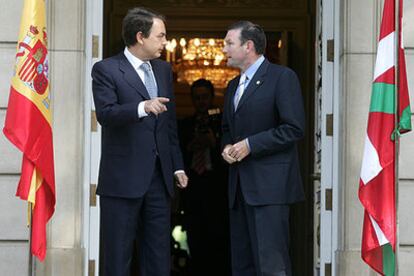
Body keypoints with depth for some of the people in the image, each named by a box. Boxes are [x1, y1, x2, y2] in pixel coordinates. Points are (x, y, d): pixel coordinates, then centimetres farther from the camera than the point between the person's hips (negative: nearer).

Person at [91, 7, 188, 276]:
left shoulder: (164, 69, 15)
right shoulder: (106, 69, -5)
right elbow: (105, 113, -19)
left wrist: (178, 165, 16)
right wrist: (142, 108, -34)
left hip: (159, 176, 6)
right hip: (123, 178, -6)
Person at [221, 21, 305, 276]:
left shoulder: (282, 77, -6)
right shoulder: (234, 86, 20)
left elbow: (294, 129, -13)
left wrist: (250, 145, -14)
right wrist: (227, 146, 7)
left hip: (269, 186, -8)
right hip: (240, 187, 8)